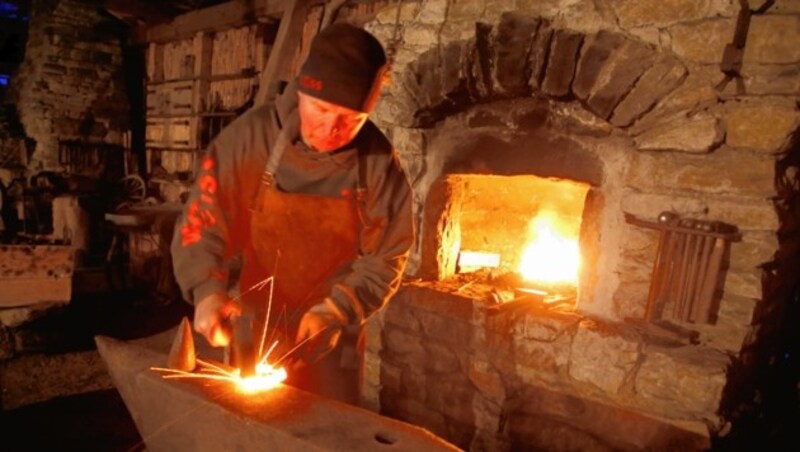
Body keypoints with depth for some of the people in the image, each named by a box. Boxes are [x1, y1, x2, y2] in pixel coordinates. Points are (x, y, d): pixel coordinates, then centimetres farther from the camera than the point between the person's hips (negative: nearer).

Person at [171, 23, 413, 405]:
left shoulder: (378, 162, -17)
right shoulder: (250, 136, -17)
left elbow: (385, 258, -9)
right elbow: (202, 221, -12)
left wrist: (337, 309, -21)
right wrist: (208, 290, -28)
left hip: (331, 336, 0)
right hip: (255, 328, 1)